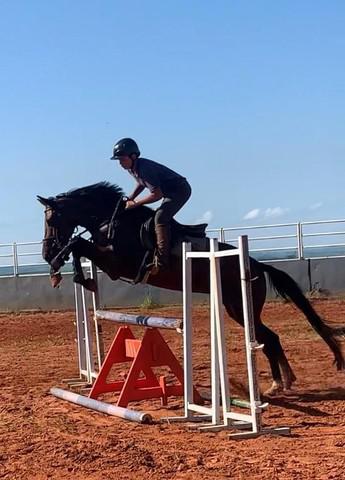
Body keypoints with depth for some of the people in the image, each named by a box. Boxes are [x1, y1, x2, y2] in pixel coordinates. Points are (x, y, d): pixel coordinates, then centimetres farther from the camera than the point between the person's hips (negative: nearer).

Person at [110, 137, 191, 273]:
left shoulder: (144, 168, -29)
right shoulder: (132, 168, 0)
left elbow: (157, 195, -29)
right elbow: (141, 183, 21)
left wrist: (135, 203, -20)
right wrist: (130, 198, 7)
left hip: (180, 189, -11)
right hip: (170, 190, 11)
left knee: (160, 217, -24)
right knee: (160, 217, 18)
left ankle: (161, 261, -29)